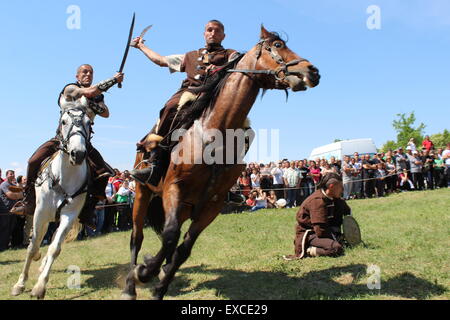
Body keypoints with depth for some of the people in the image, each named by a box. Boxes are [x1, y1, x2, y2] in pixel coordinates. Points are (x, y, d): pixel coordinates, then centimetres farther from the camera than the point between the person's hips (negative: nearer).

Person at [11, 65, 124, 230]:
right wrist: (114, 79, -10)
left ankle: (87, 211, -6)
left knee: (103, 173, -14)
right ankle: (29, 201, -3)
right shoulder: (70, 88, 0)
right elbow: (90, 91, -16)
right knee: (34, 161, -21)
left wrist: (90, 103, -14)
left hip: (83, 141, 4)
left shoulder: (98, 97, 15)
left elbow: (106, 113, 2)